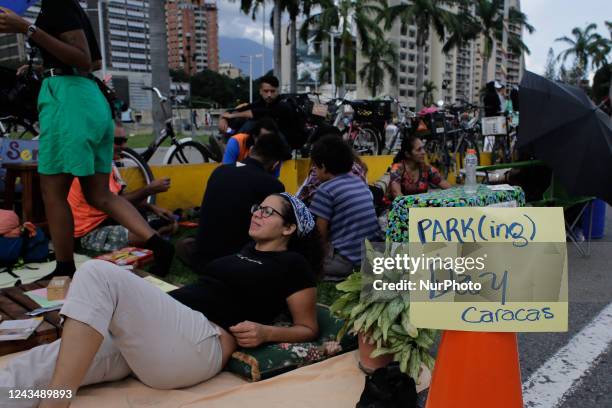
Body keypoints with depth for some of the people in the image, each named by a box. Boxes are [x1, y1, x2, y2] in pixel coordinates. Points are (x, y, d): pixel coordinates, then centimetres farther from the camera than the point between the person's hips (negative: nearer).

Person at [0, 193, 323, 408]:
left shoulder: (293, 264, 9)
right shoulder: (247, 251, 31)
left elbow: (308, 329, 8)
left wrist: (265, 332, -11)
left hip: (201, 342, -7)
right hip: (157, 333, 8)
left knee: (98, 274, -27)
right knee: (39, 364, -14)